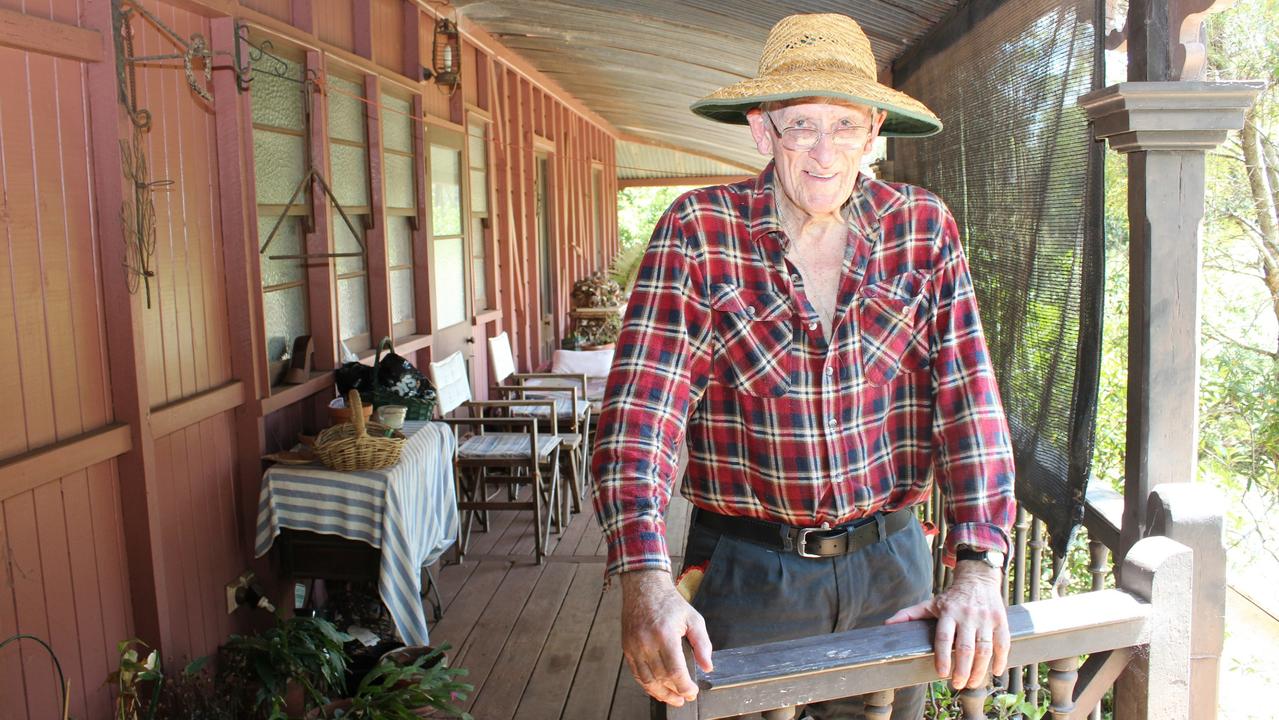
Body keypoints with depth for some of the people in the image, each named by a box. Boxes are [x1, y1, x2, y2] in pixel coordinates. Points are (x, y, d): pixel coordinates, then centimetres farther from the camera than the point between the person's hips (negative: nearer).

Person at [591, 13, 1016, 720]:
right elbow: (643, 399, -20)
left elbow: (966, 396, -6)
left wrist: (978, 568, -17)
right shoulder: (697, 232, -10)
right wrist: (645, 575, -33)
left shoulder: (924, 229, -3)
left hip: (891, 558, 3)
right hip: (748, 568, -2)